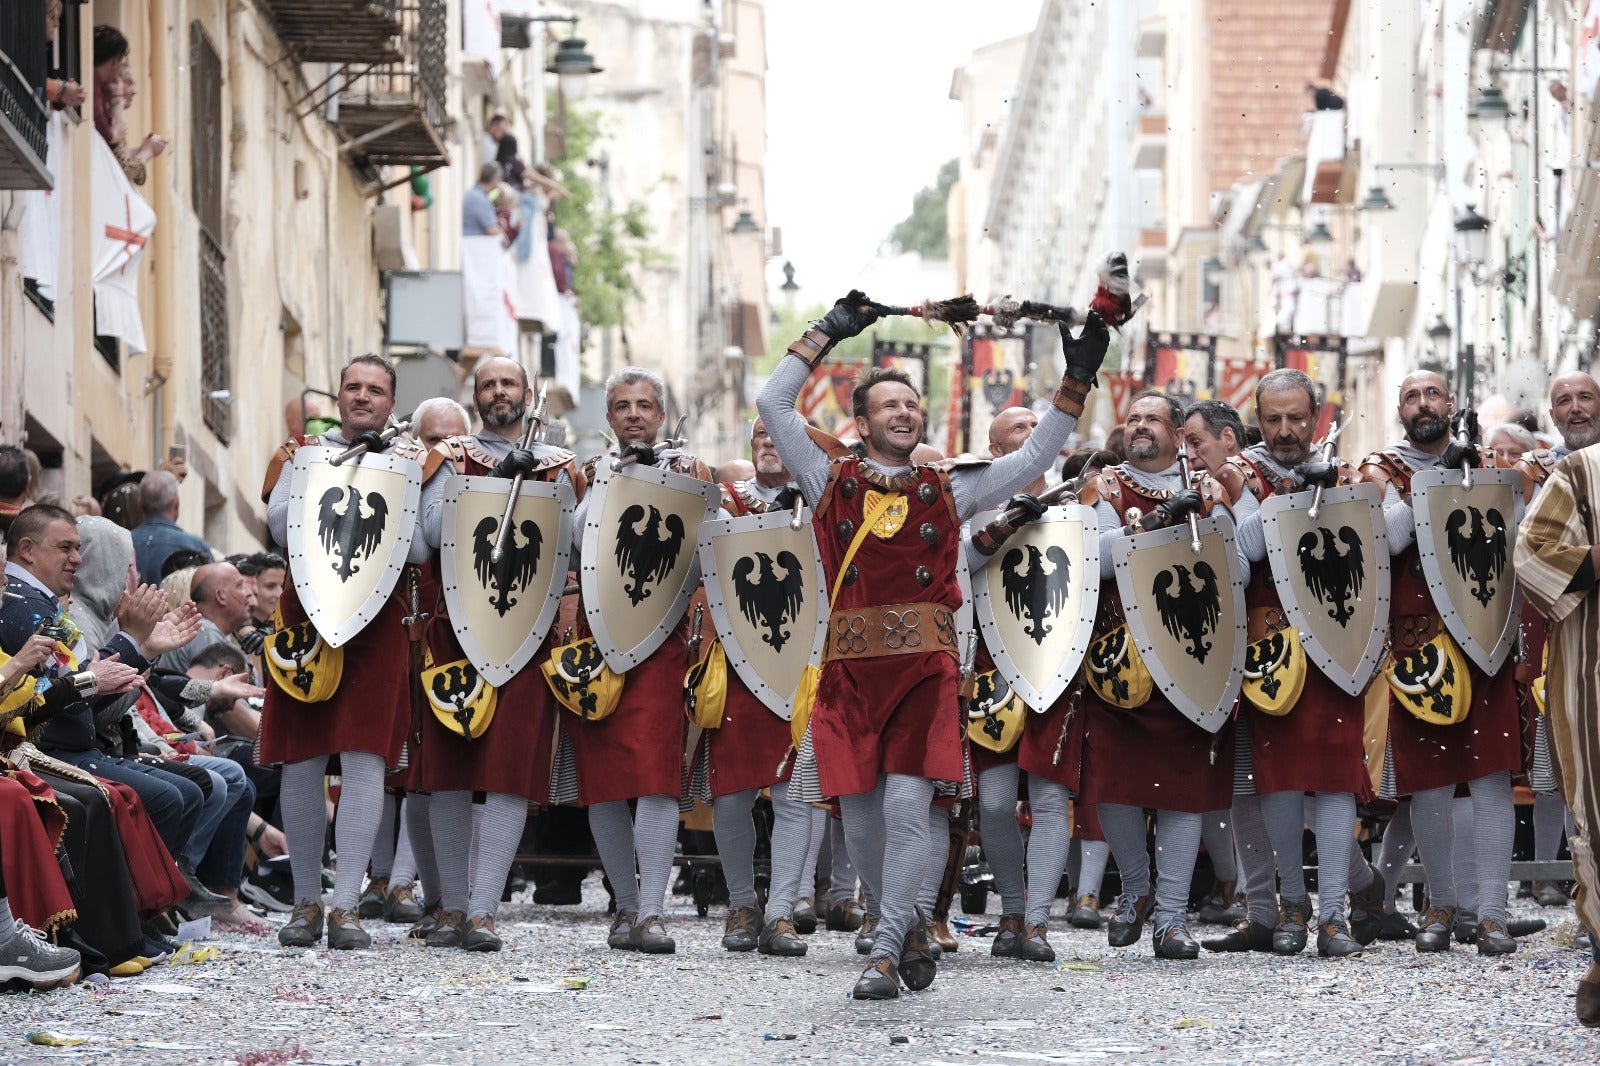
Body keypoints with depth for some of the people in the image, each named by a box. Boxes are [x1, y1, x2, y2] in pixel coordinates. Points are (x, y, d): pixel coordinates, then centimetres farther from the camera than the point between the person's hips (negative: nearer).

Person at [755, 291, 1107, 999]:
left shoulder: (948, 491, 16)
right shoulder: (832, 481, 14)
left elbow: (1031, 460, 18)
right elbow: (773, 406, 10)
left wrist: (1076, 383, 12)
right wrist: (827, 335, 13)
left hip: (926, 662, -1)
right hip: (852, 666, 1)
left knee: (907, 806, -13)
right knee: (860, 817, 1)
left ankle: (886, 953, -10)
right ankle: (908, 923, 24)